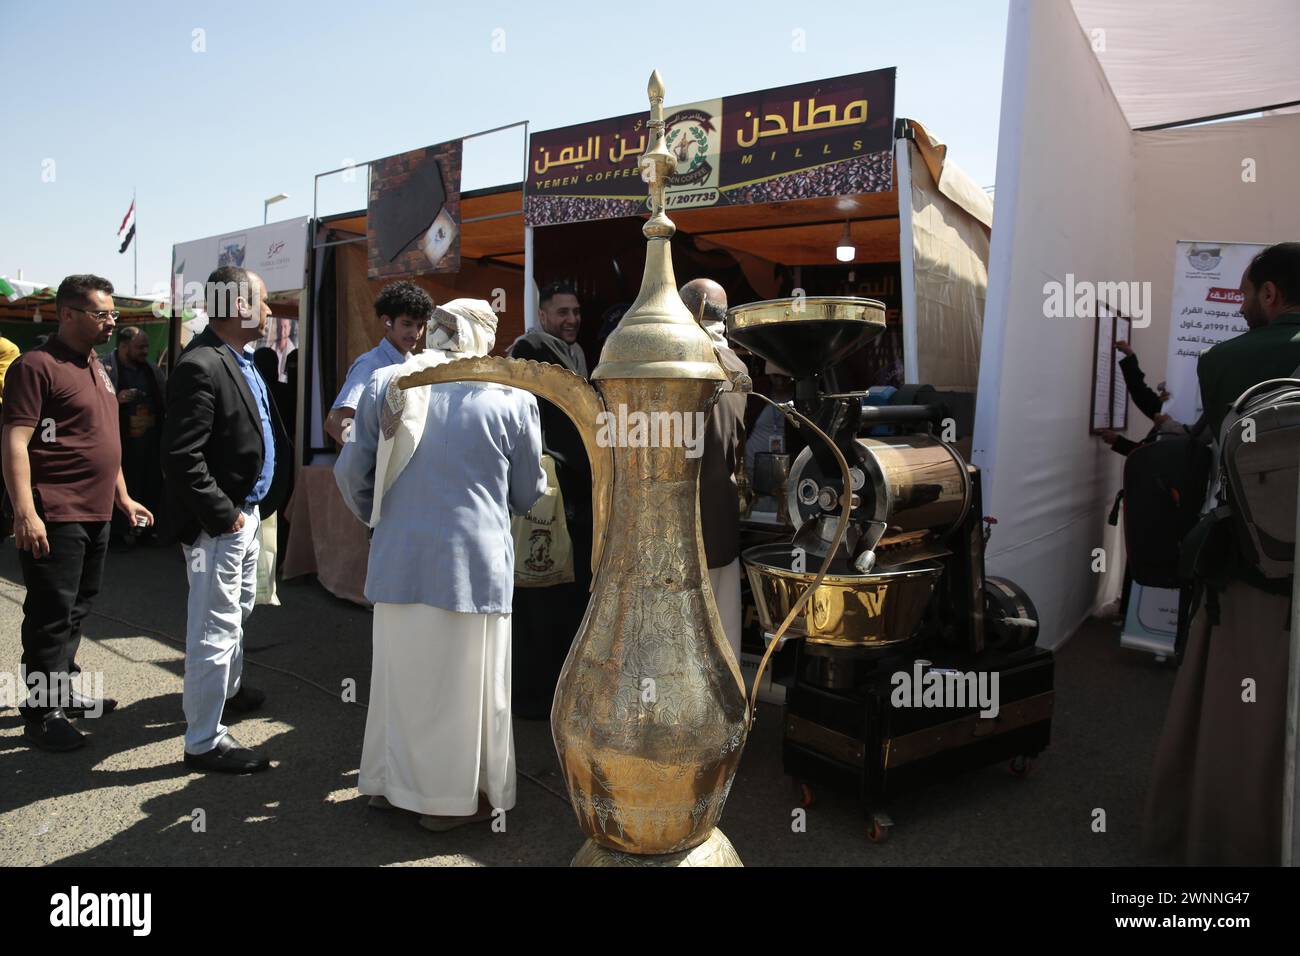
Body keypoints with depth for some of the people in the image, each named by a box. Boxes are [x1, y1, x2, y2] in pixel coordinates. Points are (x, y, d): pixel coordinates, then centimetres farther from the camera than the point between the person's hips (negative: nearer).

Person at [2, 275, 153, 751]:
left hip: (95, 515, 9)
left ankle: (63, 690, 30)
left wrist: (123, 497, 21)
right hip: (54, 518, -9)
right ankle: (41, 711, 10)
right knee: (51, 616, -1)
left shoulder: (96, 368, 15)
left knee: (76, 610, 17)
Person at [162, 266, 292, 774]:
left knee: (238, 610, 27)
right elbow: (181, 459, -26)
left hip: (247, 511, 10)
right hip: (220, 521, -10)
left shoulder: (242, 361, 9)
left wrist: (255, 505, 13)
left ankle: (227, 690, 49)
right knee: (215, 628, 0)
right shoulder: (200, 367, -22)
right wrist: (224, 513, -20)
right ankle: (204, 740, 13)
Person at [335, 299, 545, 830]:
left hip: (399, 559, 3)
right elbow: (527, 493, 4)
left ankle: (389, 780, 35)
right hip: (473, 562, -3)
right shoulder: (511, 398, -6)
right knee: (461, 681, 10)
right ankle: (451, 797, 24)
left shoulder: (386, 383, 0)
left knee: (399, 672, 19)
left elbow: (352, 472, 5)